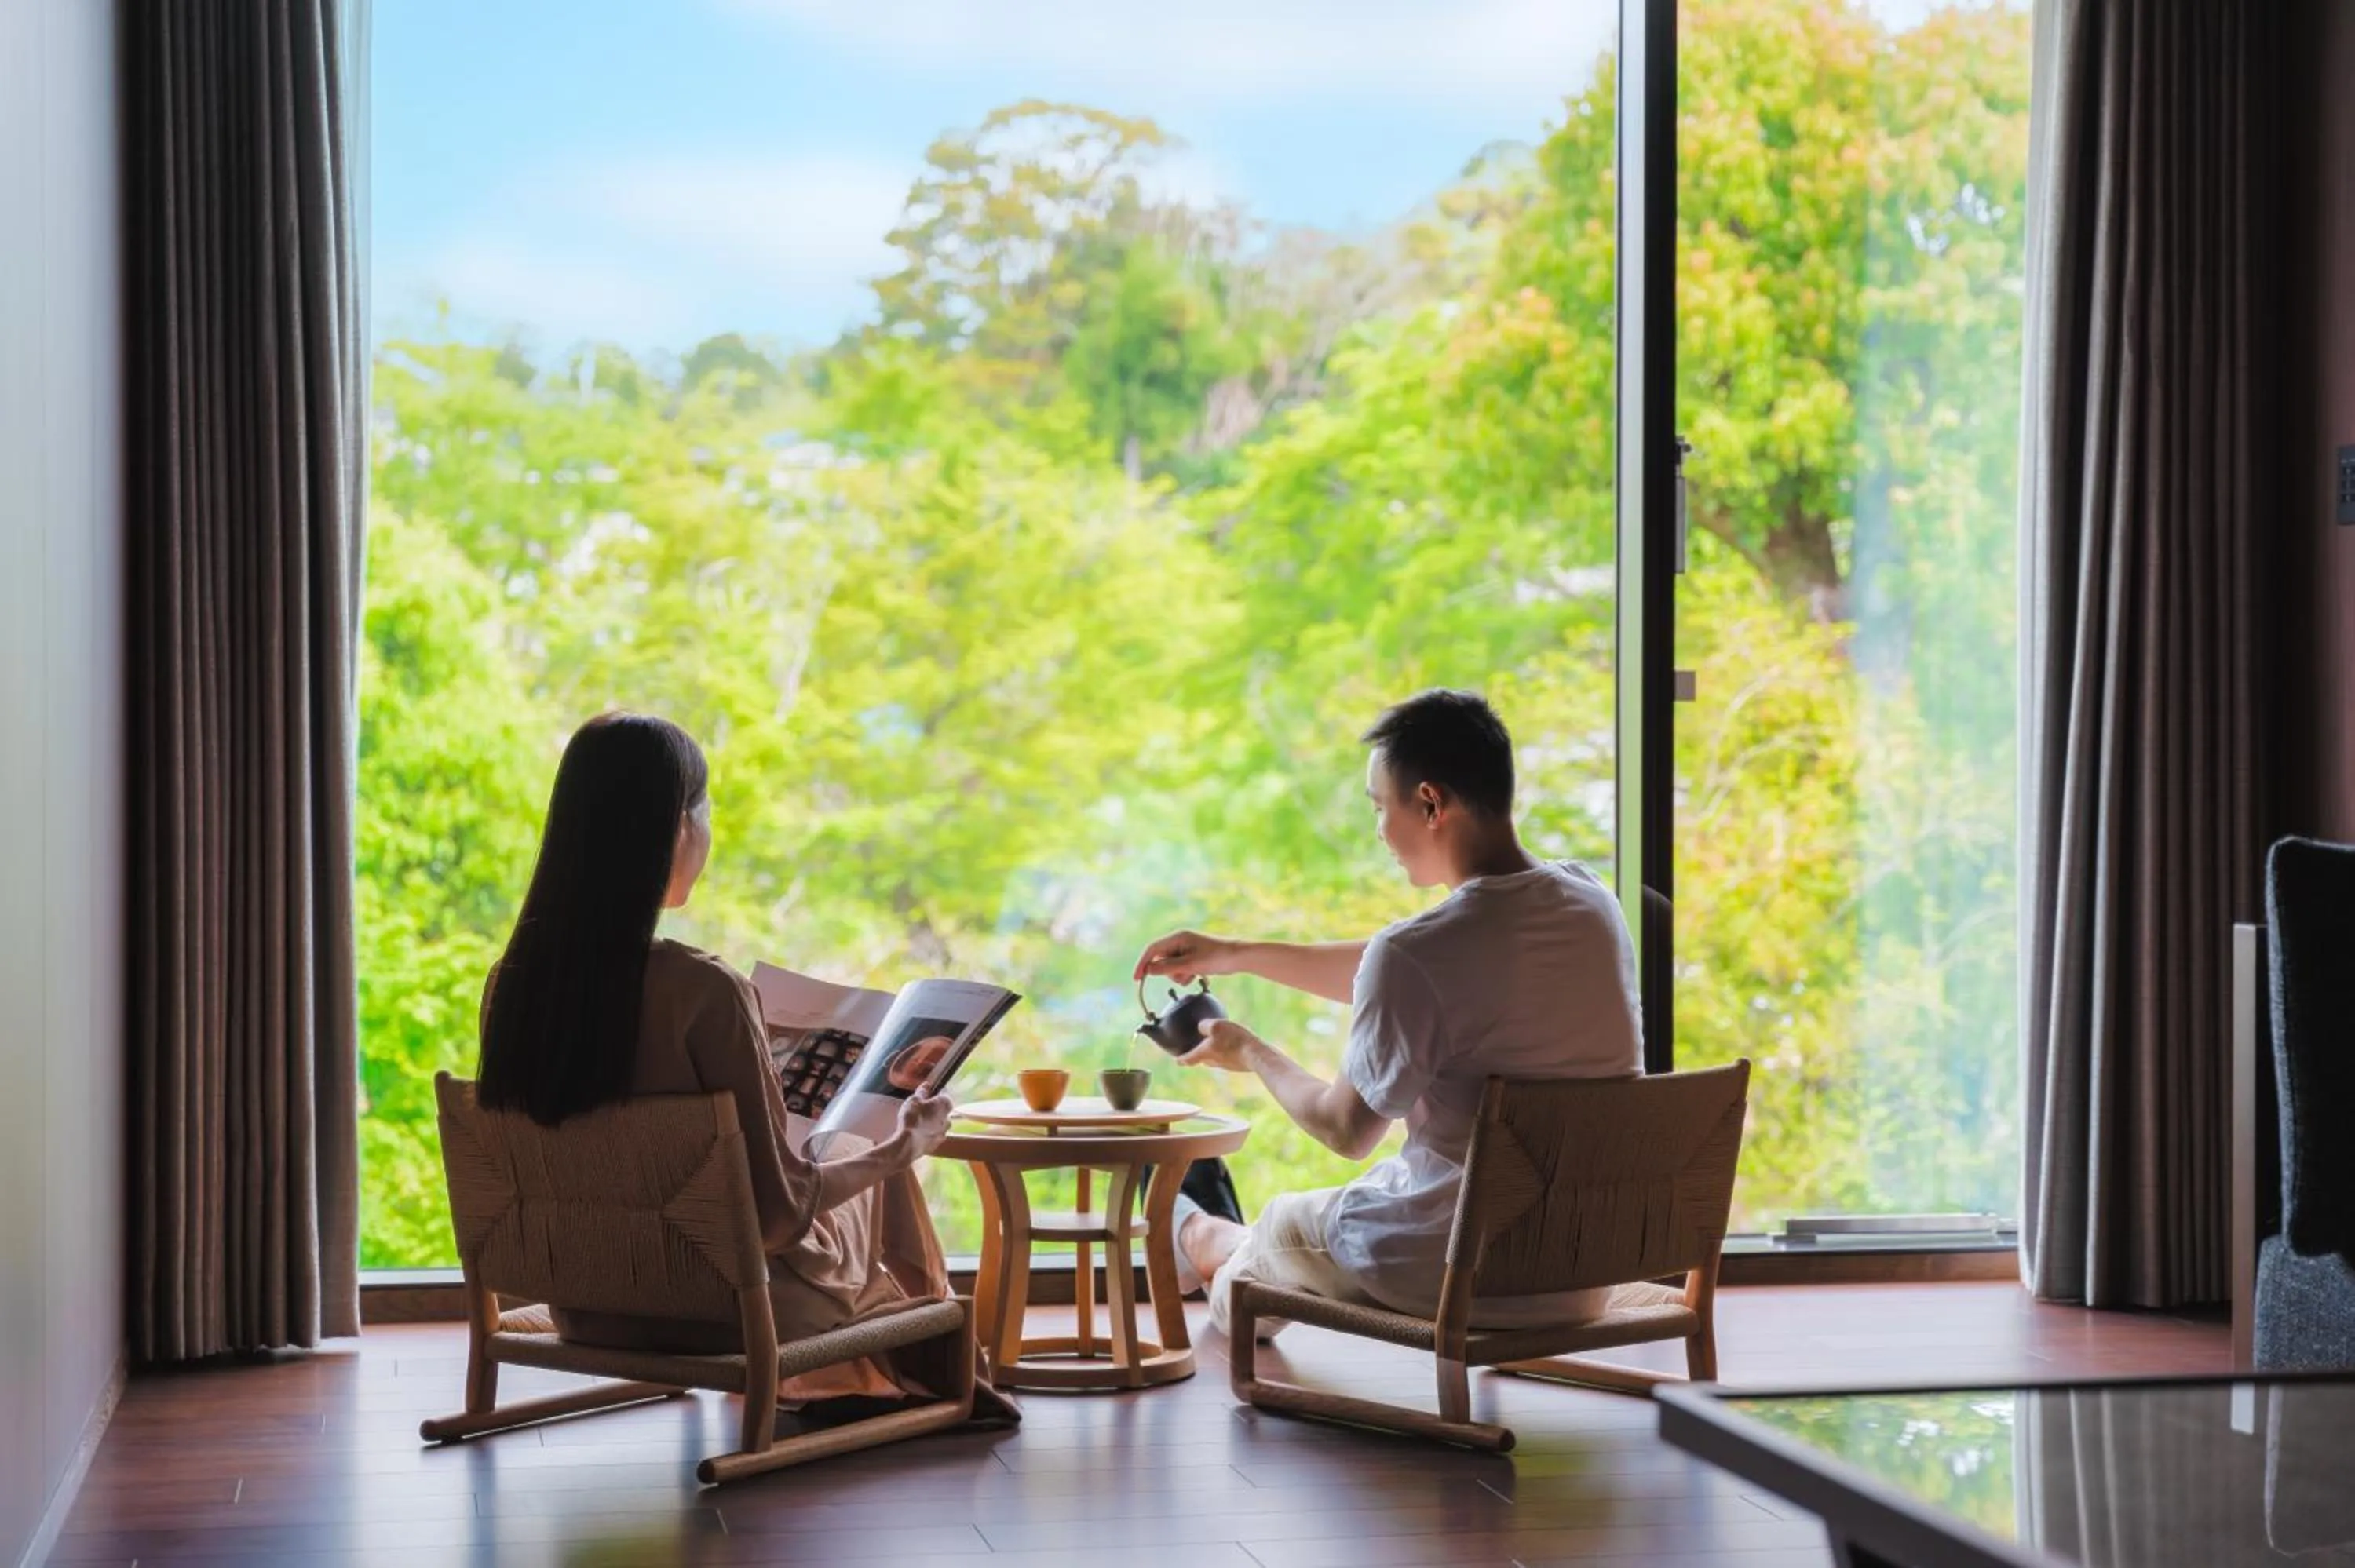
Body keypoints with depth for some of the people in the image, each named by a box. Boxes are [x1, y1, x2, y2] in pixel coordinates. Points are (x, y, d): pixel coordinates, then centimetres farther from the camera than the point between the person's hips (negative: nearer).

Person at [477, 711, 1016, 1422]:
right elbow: (776, 1208, -22)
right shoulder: (702, 991, -28)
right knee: (884, 1182, 24)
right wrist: (903, 1147, -5)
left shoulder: (512, 981, -9)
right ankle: (934, 1378, 44)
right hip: (718, 1313, -6)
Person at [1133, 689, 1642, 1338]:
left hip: (1459, 1276, -6)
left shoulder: (1413, 954, -25)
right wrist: (1237, 955, 20)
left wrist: (1252, 1054, 10)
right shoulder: (1589, 901, -1)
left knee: (1279, 1225, 25)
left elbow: (1349, 1131, -9)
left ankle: (1201, 1243, 59)